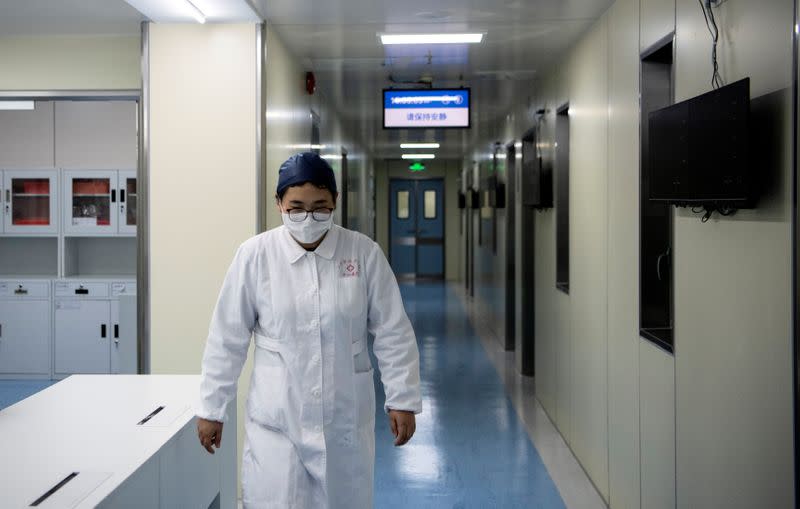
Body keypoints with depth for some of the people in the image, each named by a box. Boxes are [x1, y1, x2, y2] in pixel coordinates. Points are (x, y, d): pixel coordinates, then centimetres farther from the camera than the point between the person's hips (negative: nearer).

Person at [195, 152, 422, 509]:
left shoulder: (365, 253, -5)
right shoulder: (255, 255, -7)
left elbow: (392, 334, 1)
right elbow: (227, 339, -1)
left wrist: (402, 400, 0)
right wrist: (211, 408, 2)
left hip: (345, 420, 1)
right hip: (276, 420, -1)